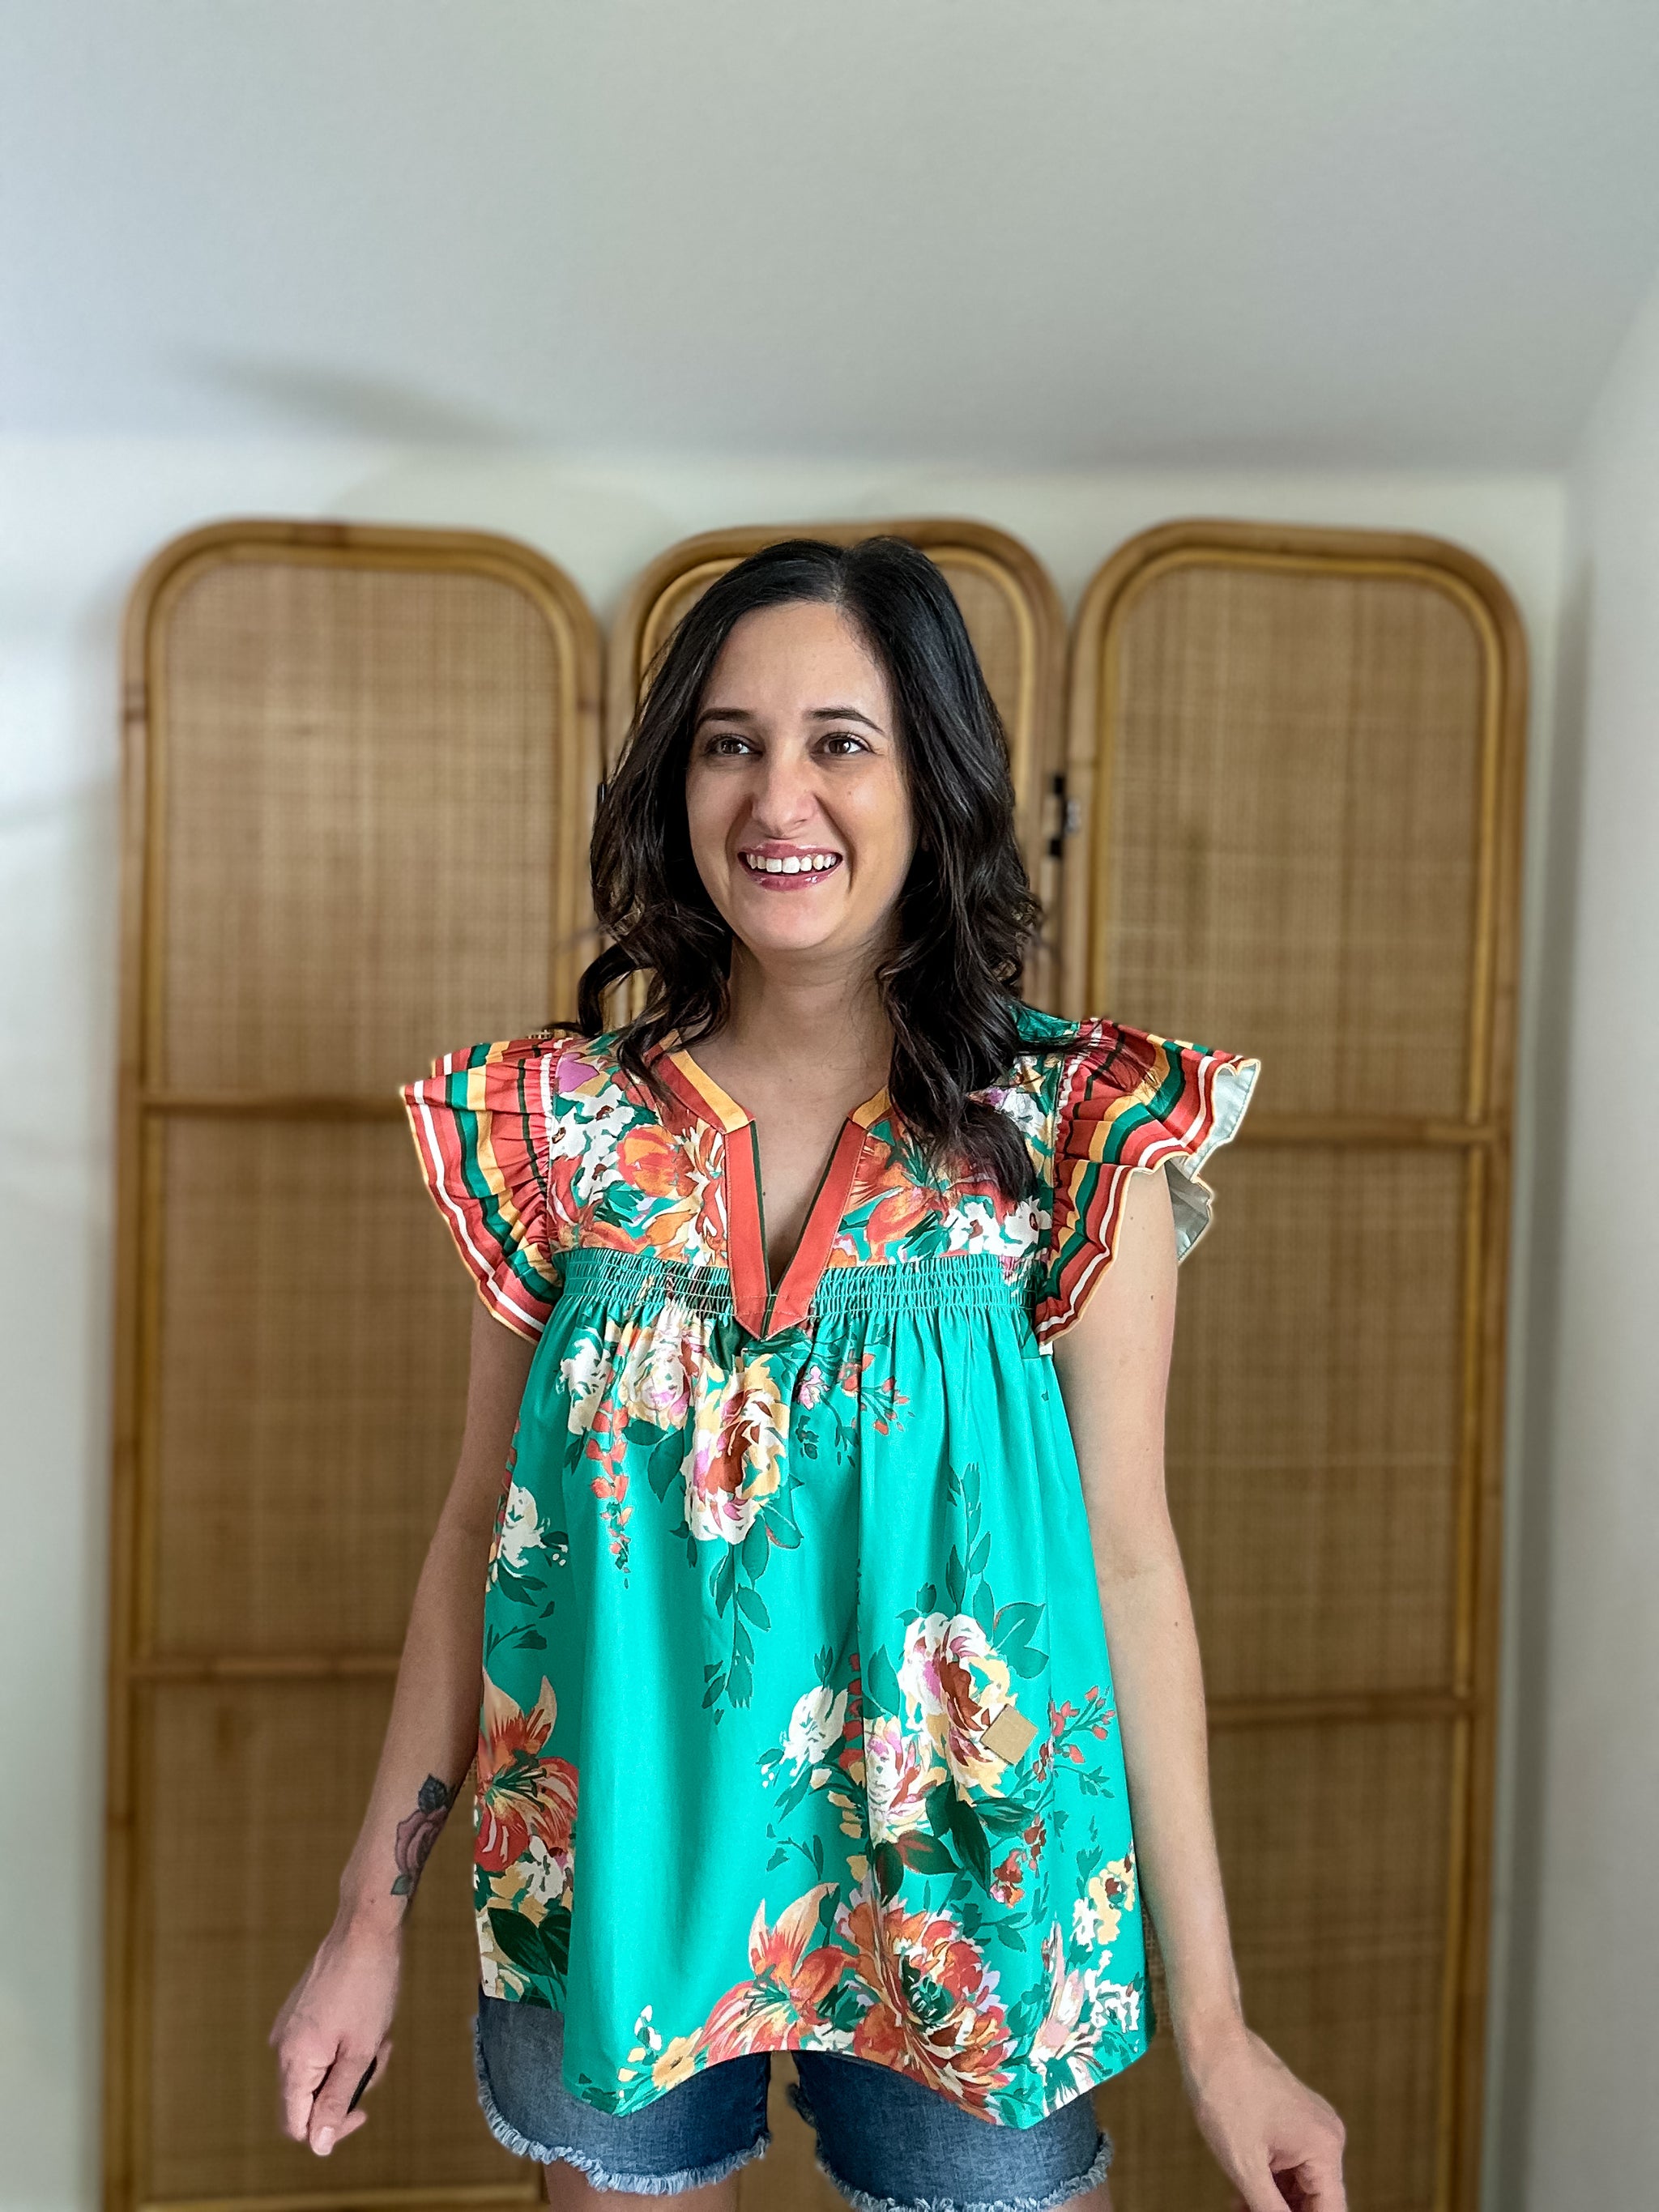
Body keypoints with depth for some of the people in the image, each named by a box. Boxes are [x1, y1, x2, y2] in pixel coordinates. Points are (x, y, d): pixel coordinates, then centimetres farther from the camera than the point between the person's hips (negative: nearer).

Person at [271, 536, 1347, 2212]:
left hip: (961, 1900, -1)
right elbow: (482, 1529, 1)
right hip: (611, 1877, 2)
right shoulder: (558, 1123, -5)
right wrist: (371, 1918, 4)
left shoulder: (1079, 1129, -10)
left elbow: (1130, 1558, -7)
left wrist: (1210, 2014, -5)